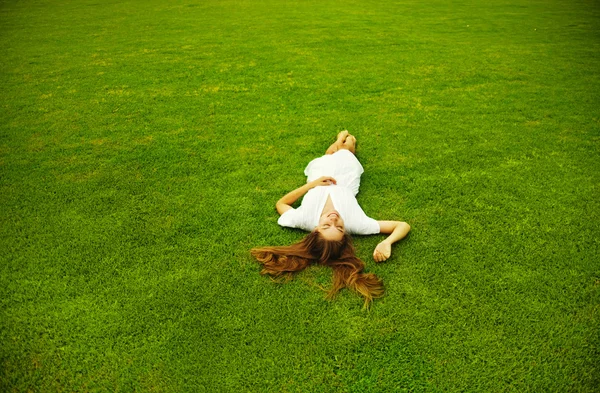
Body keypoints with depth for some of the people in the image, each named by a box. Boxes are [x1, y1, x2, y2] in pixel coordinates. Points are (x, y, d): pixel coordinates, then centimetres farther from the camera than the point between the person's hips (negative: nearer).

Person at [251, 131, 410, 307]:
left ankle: (339, 141, 71)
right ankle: (347, 142, 70)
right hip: (345, 179, 0)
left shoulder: (304, 219, -47)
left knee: (329, 155, 36)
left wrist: (311, 184, -35)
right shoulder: (354, 223, -48)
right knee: (344, 151, 34)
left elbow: (280, 203, -25)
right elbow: (403, 225, -42)